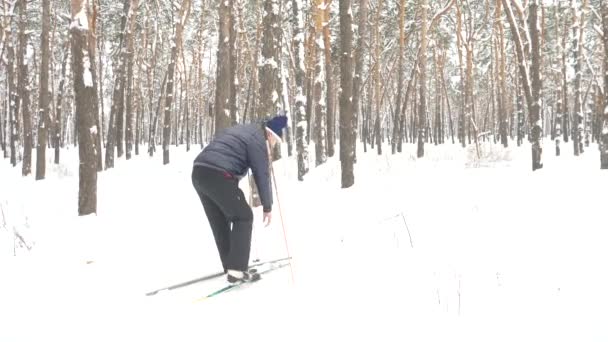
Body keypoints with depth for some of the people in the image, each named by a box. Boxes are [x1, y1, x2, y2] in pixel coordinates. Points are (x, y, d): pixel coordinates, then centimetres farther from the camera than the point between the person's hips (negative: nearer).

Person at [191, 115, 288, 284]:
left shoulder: (240, 130, 29)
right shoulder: (258, 139, 0)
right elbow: (261, 175, 0)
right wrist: (267, 207, 8)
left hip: (199, 172, 9)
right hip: (218, 176, -9)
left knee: (220, 221, 18)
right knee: (243, 217, 3)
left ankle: (231, 267, 27)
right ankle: (237, 269, -2)